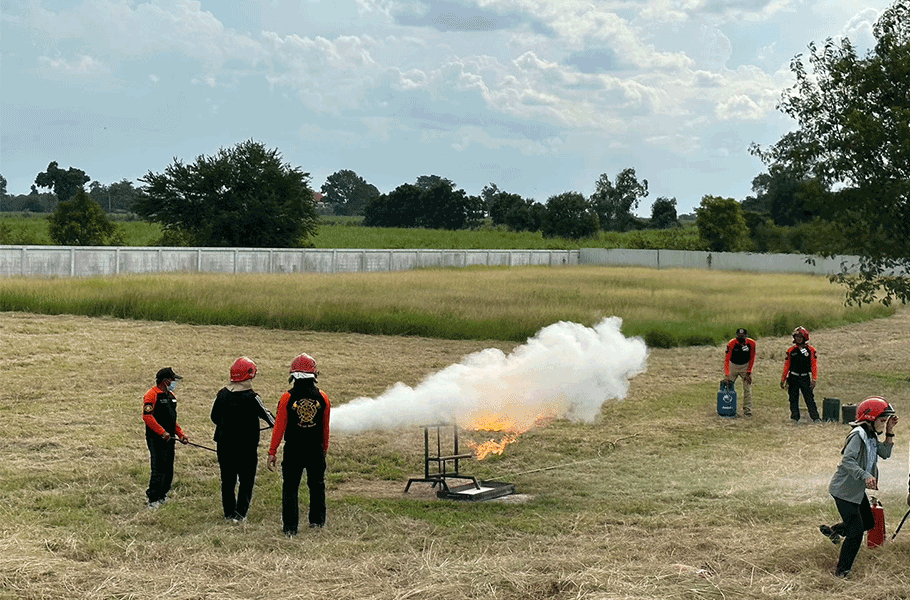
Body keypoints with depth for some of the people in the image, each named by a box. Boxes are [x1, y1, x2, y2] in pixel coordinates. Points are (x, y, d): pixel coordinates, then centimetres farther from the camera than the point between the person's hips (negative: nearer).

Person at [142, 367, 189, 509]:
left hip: (169, 438, 9)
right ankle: (153, 500, -5)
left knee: (168, 471, 11)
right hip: (156, 439, -9)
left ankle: (162, 496, 23)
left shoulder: (171, 396, 18)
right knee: (158, 470, -10)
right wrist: (162, 432, -22)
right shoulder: (152, 395, -11)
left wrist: (181, 434, 14)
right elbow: (147, 416, -20)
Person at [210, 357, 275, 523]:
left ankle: (229, 513, 20)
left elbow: (214, 418, 9)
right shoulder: (251, 397, -15)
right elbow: (266, 415, -5)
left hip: (224, 445, 5)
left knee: (227, 479, 15)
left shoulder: (222, 394, -1)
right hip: (246, 446, -5)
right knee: (246, 480, 5)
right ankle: (240, 513, -4)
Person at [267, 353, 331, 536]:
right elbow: (326, 428, 7)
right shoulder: (322, 398, -3)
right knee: (317, 486, 19)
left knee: (290, 488, 5)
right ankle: (317, 519, 29)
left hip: (293, 452, -2)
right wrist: (324, 449, 22)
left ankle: (290, 527, 4)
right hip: (316, 452, 2)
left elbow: (279, 427, -7)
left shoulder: (287, 398, -10)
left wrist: (272, 453, 0)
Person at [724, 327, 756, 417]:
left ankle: (747, 409, 1)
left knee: (747, 388, -5)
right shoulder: (731, 344, -22)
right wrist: (726, 374, -28)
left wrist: (749, 372, -9)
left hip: (745, 366, 1)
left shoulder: (751, 343, -16)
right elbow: (726, 359, -21)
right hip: (733, 365, -1)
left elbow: (752, 358, -4)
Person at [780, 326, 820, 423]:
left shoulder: (810, 350, 4)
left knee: (810, 398, -6)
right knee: (793, 399, 2)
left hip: (805, 378, -2)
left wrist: (814, 379, -5)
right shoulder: (791, 350, 8)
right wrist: (783, 379, 8)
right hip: (793, 378, 2)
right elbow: (786, 366, 10)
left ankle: (816, 418, -2)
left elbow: (814, 365, 3)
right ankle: (794, 418, 10)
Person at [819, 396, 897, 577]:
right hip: (844, 490, -10)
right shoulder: (858, 435, -22)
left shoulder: (871, 435, 8)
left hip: (858, 490, 10)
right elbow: (847, 460, -31)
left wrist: (889, 431, 3)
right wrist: (865, 476, -41)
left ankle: (834, 531, 40)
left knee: (868, 523, 20)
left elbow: (885, 453, 12)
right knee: (856, 532, -6)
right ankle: (842, 571, 7)